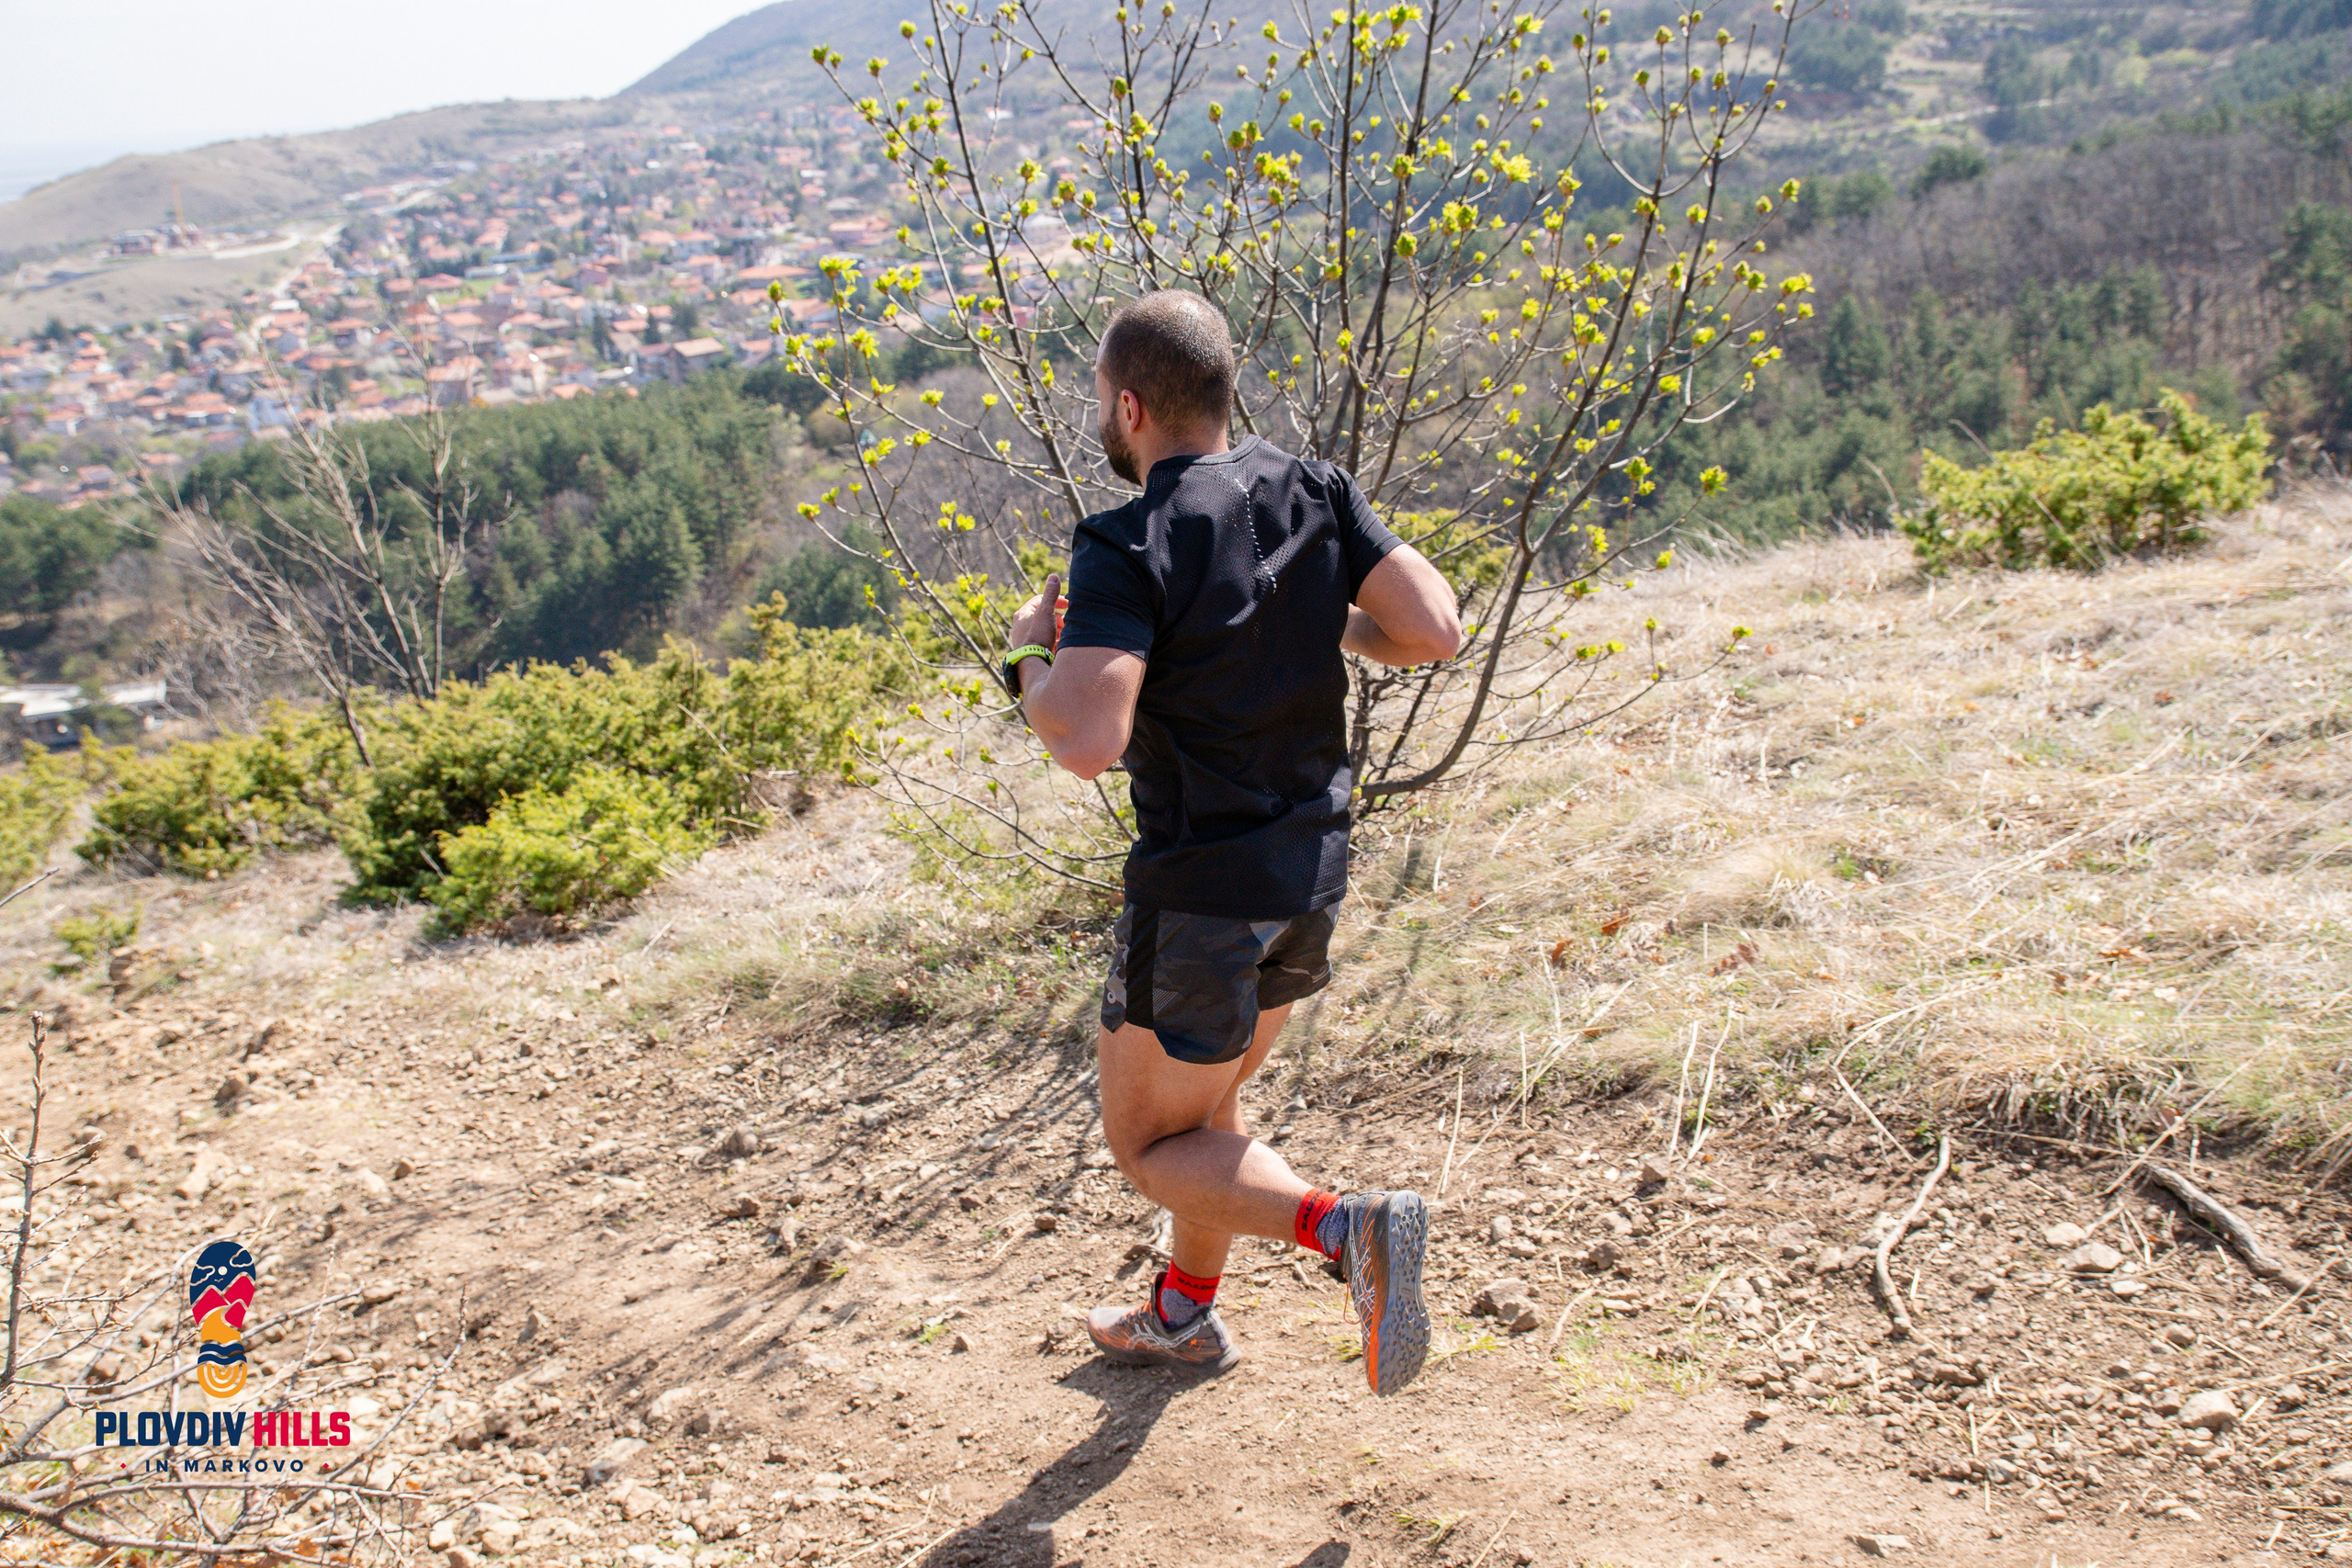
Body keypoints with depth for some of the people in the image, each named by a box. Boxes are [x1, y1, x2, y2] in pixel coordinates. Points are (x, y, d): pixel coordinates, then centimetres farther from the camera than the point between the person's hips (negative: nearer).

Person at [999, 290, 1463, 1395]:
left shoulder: (1125, 550, -20)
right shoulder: (1316, 495, -2)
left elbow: (1087, 742, -30)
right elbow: (1434, 630, -7)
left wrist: (1029, 659, -10)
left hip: (1201, 896, -7)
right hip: (1312, 869, 7)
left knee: (1153, 1142, 12)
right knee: (1208, 1100, 26)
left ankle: (1349, 1230, -10)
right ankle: (1184, 1317, 43)